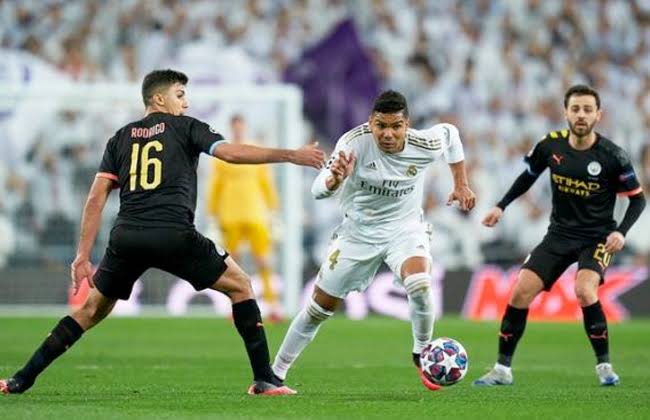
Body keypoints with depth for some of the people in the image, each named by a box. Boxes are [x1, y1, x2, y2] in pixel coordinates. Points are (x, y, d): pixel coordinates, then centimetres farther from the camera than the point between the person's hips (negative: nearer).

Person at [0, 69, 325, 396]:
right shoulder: (184, 127, 11)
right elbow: (231, 153, -5)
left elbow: (96, 199, 13)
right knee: (240, 286, 12)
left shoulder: (121, 138, 20)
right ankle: (264, 379, 4)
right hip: (174, 235, -4)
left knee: (92, 309, 19)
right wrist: (291, 156, -3)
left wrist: (83, 258, 13)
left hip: (126, 237, 4)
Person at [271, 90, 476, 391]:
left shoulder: (425, 146, -20)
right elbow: (318, 191, -31)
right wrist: (335, 179, -53)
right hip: (358, 229, 0)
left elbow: (450, 133, 5)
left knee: (419, 285, -30)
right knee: (319, 308, 7)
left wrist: (461, 184, 9)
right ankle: (276, 372, 26)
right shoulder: (355, 141, -26)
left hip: (405, 227, 0)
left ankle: (422, 354, -4)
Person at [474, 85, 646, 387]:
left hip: (597, 237, -4)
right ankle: (502, 370, 4)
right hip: (560, 234, 4)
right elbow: (529, 176, 15)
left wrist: (621, 232, -20)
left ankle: (604, 365, -10)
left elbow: (637, 198, -5)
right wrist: (501, 206, 8)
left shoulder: (612, 155, -15)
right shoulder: (551, 145, -6)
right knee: (521, 292, -8)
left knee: (584, 290, -29)